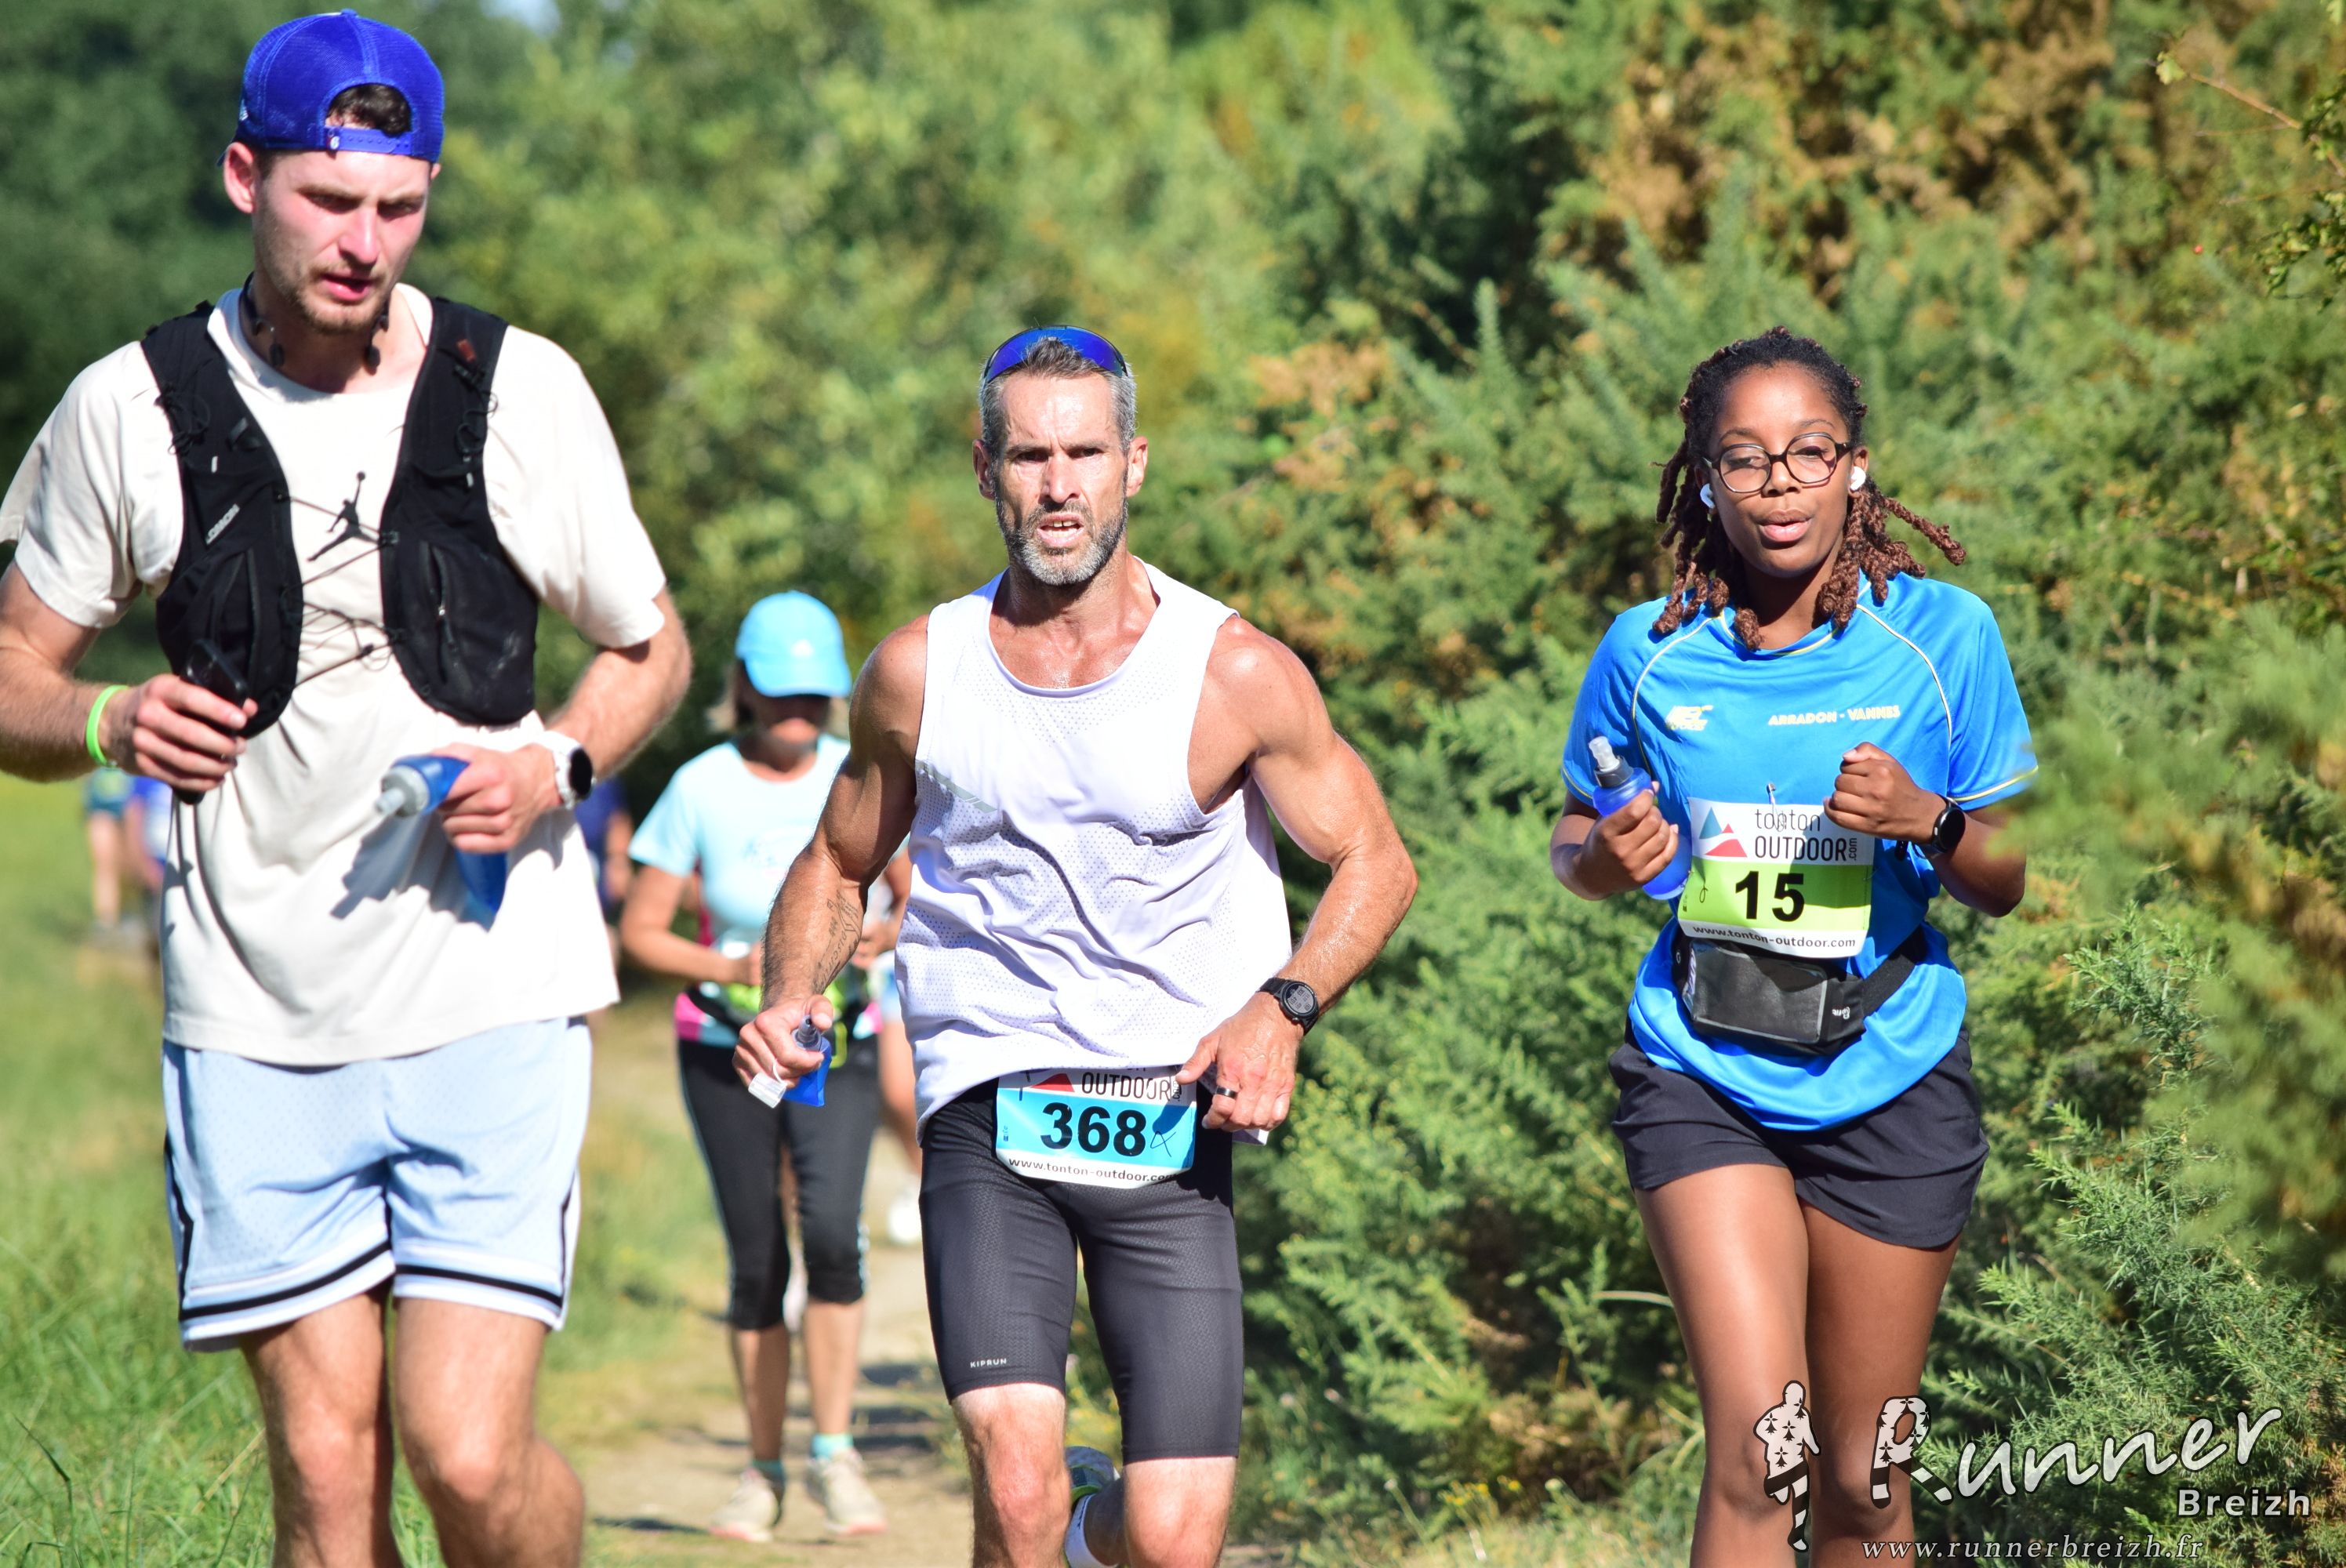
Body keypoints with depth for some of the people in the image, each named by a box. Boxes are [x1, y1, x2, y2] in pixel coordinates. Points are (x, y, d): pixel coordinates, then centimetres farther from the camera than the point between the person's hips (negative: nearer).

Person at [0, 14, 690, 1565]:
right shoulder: (131, 411, 0)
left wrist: (559, 768, -8)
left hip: (495, 990, -1)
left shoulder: (523, 391, 0)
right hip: (254, 1015, 1)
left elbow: (651, 650, 12)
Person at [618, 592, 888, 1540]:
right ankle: (763, 1471, 15)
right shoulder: (700, 789, -5)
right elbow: (639, 930, -2)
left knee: (831, 1230, -20)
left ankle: (834, 1454, -10)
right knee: (756, 1262, 0)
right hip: (725, 1045, 0)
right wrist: (730, 970, -18)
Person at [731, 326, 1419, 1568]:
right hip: (987, 1124, 0)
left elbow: (1375, 865, 6)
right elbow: (839, 862, 18)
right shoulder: (918, 671, 3)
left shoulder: (1236, 675, -2)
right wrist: (788, 999, -1)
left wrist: (1281, 1008, -11)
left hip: (1172, 1132, 0)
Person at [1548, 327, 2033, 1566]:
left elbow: (2009, 885, 2)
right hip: (1702, 1078, -1)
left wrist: (1931, 824, -19)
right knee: (1756, 1448, -16)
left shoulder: (1941, 635, -4)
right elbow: (1575, 841, 12)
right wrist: (1604, 858, -11)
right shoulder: (1649, 651, -3)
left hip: (1887, 1080, 1)